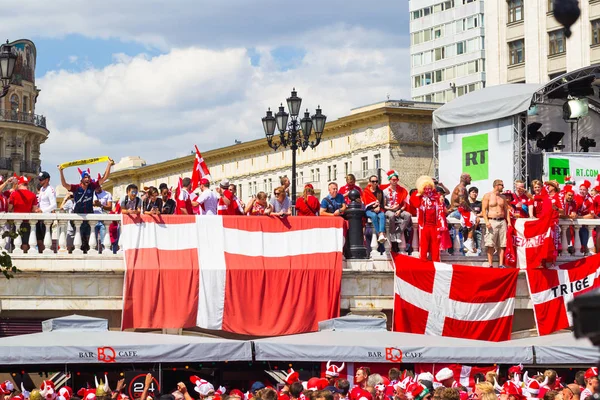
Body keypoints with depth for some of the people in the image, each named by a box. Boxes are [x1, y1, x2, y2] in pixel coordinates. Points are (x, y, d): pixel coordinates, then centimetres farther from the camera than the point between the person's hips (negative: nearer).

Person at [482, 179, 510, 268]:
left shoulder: (503, 197, 16)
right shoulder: (487, 196, 2)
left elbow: (506, 210, 18)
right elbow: (484, 209, -3)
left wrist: (509, 222, 7)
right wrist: (486, 221, -15)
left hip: (502, 221, 4)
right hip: (492, 221, -4)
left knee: (502, 245, 0)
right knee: (490, 245, -8)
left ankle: (501, 264, 1)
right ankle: (490, 264, -7)